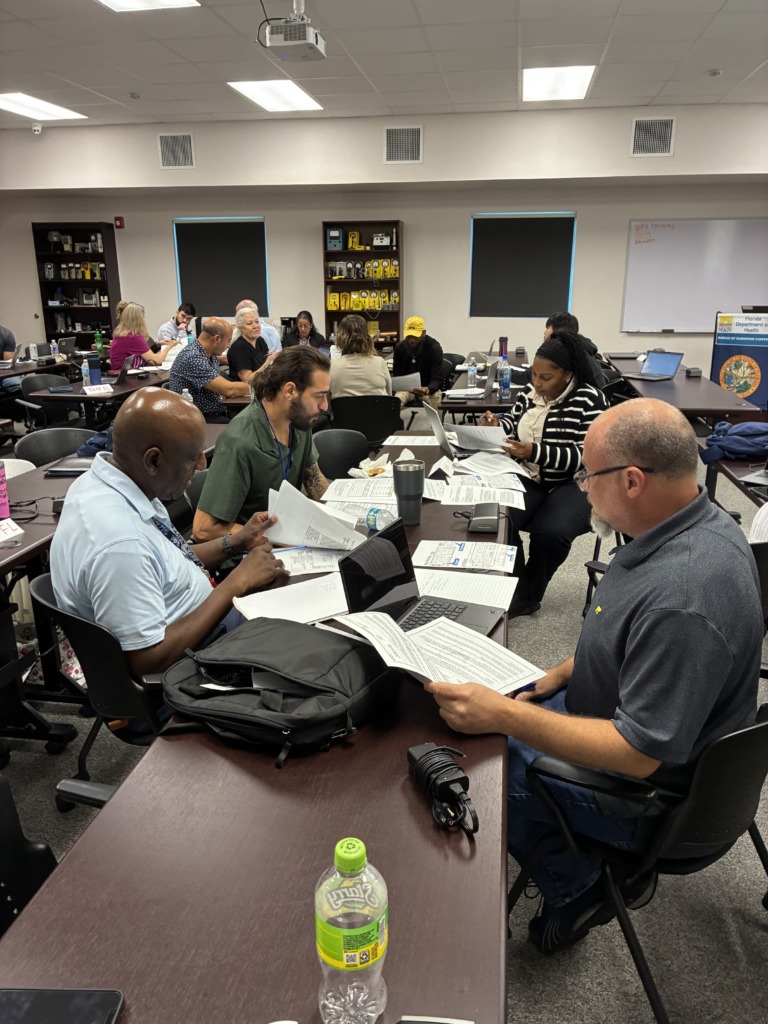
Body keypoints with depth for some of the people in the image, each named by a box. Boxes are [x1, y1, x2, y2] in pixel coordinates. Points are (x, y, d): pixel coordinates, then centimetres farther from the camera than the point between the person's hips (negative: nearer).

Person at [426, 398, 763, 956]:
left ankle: (577, 885, 21)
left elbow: (639, 754, -31)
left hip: (653, 786, -9)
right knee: (479, 710, 15)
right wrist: (563, 675, 4)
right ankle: (612, 866, 24)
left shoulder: (684, 598, -37)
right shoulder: (691, 525, -6)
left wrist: (502, 715, -29)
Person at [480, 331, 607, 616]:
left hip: (574, 484, -5)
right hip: (529, 478, 5)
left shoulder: (589, 401, -14)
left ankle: (527, 595, -3)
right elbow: (514, 421, 22)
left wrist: (534, 452, -28)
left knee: (550, 532, -31)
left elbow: (586, 457, -19)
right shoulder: (530, 391, 5)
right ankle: (511, 588, -3)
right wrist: (497, 424, -3)